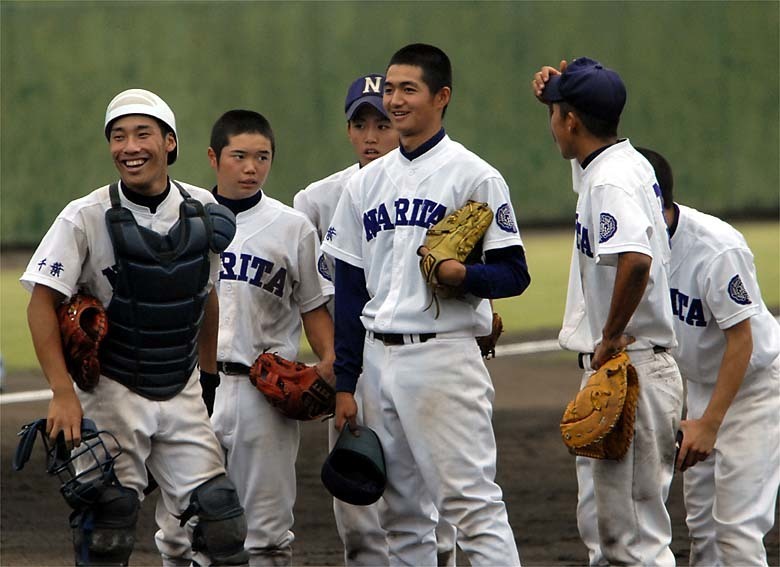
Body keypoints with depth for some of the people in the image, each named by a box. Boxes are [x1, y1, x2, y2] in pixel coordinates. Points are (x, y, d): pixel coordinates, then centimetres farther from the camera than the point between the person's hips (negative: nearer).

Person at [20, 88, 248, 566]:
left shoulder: (203, 212, 1)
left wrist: (209, 376, 19)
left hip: (182, 396, 4)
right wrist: (63, 395, -18)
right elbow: (43, 303, -11)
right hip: (112, 395, -4)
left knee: (222, 524, -1)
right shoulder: (87, 217, -12)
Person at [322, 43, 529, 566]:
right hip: (379, 360, 7)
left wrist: (461, 274, -25)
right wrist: (345, 384, 12)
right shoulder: (367, 183, 14)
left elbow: (514, 275, -5)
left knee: (473, 502, -12)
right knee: (402, 514, 10)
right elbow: (349, 288, 16)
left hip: (444, 358, -7)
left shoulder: (473, 176, -3)